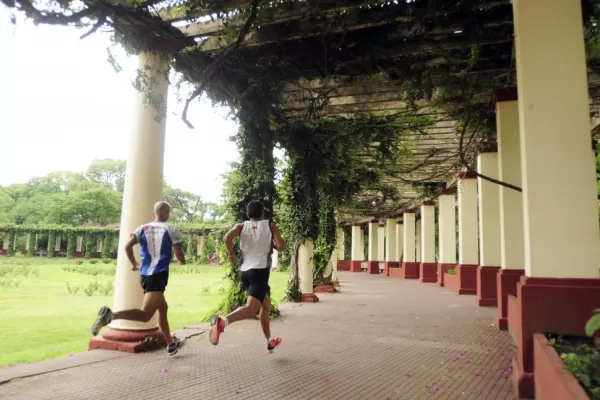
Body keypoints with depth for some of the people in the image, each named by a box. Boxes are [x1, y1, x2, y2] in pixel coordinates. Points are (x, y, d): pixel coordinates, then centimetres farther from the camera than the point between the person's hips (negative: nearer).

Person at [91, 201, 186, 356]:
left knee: (163, 308, 21)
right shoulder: (171, 230, -2)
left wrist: (134, 264, 14)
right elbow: (179, 256, -5)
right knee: (145, 315, -13)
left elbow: (127, 246, -1)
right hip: (159, 275, -7)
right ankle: (110, 315, -33)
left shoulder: (143, 228, 11)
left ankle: (171, 344, 32)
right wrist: (182, 260, 19)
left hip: (145, 275, 7)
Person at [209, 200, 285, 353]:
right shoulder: (270, 226, 4)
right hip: (260, 271, -6)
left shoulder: (241, 226, 9)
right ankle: (222, 321, -43)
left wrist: (231, 254, 3)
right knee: (251, 309, -16)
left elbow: (228, 237, -11)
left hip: (245, 271, 6)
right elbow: (281, 247, -4)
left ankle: (270, 341, 31)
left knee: (266, 304, 23)